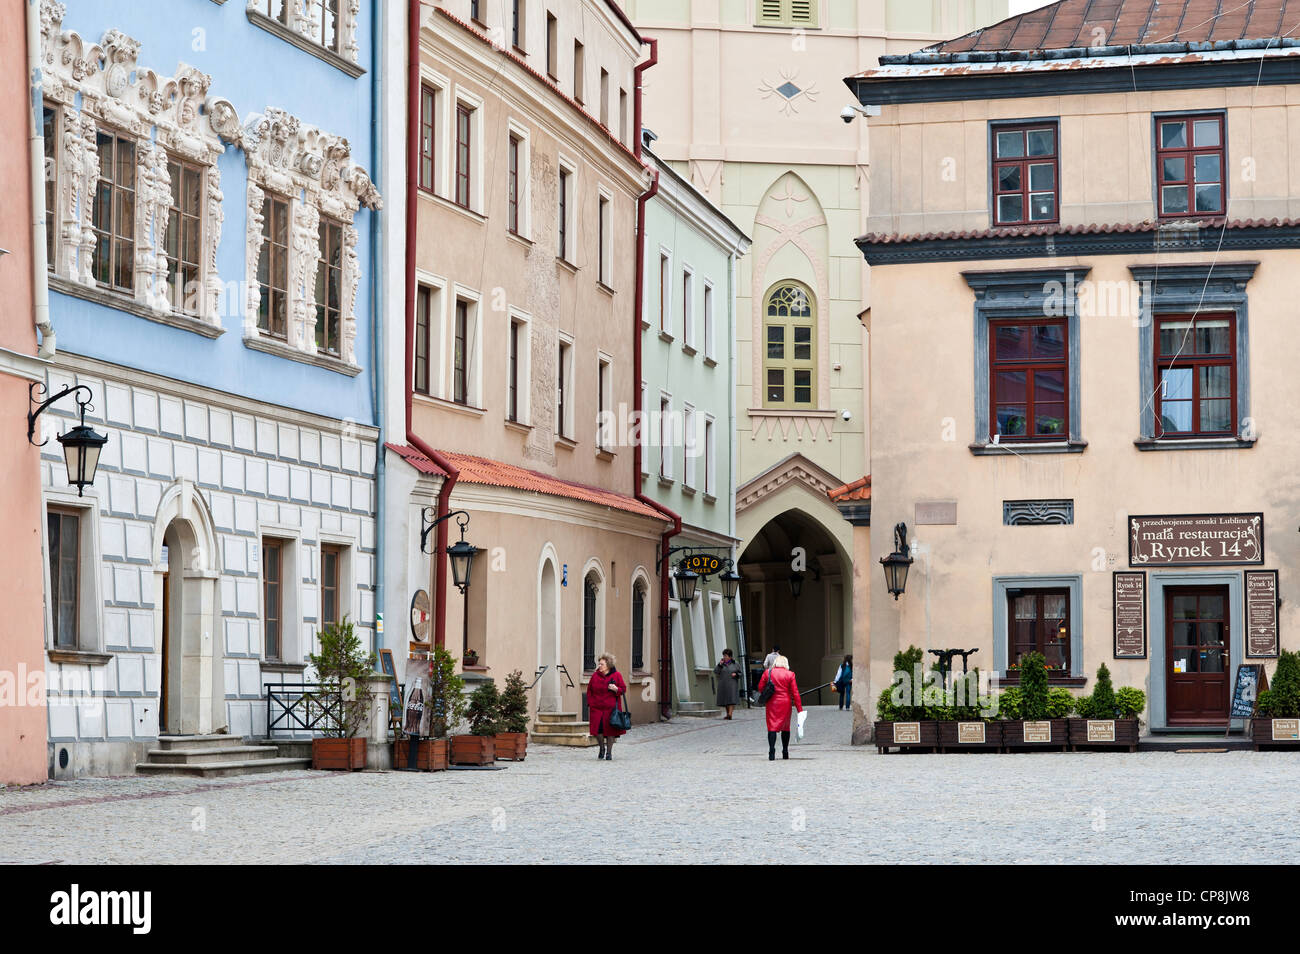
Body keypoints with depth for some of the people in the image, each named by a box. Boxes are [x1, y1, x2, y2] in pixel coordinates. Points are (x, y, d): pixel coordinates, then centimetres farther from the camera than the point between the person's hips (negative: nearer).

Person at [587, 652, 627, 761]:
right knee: (597, 729, -9)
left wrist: (616, 689, -17)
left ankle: (609, 752, 14)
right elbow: (589, 691, 15)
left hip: (610, 708, -2)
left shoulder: (616, 675, 0)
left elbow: (623, 690, 4)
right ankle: (602, 748, 17)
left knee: (610, 730, 0)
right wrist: (590, 703, 7)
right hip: (596, 707, 2)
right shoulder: (595, 675, 8)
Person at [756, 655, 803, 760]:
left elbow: (760, 687, 4)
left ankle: (771, 753, -17)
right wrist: (799, 709, 1)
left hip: (772, 703, 0)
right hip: (785, 703, 0)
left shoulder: (767, 673, 1)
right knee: (785, 727, 13)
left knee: (772, 727, -3)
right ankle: (785, 753, 18)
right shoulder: (790, 675, -1)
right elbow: (795, 693, -2)